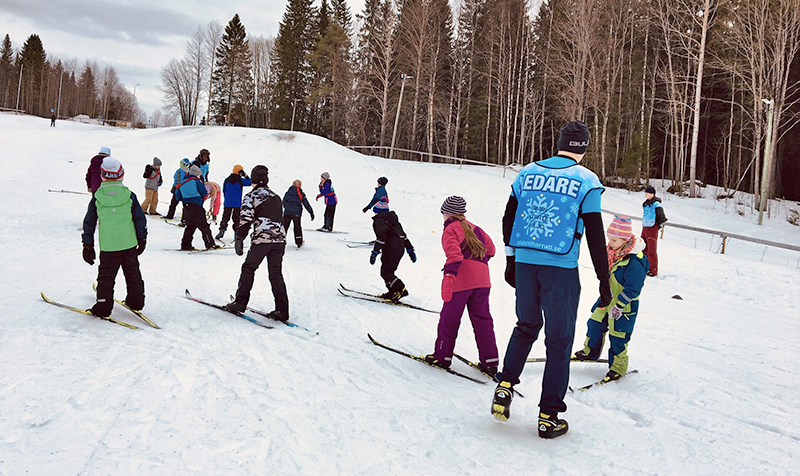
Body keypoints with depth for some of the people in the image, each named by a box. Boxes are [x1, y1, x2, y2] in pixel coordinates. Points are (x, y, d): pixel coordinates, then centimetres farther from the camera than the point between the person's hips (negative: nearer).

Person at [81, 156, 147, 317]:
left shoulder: (97, 198, 0)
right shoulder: (129, 195, 0)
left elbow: (89, 222, 5)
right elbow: (140, 218, 4)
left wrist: (88, 245, 13)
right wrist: (142, 239, 14)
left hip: (108, 245, -1)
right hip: (129, 243, 1)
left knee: (106, 275, 7)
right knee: (132, 271, 15)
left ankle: (103, 306, 6)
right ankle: (136, 301, 22)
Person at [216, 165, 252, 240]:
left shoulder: (227, 180, 4)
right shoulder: (240, 180, -9)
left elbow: (224, 191, 13)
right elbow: (249, 183, 4)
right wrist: (245, 176, 8)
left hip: (227, 203, 3)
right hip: (237, 204, -3)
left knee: (225, 217, 9)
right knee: (236, 219, 6)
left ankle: (222, 230, 0)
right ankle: (237, 234, 7)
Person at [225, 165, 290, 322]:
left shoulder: (251, 196, 1)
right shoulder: (276, 197, 20)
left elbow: (246, 219, -8)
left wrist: (239, 239, -7)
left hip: (261, 239, -5)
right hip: (280, 239, 5)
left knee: (248, 268, 11)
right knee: (276, 274, 7)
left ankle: (240, 303, 13)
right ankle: (282, 311, 1)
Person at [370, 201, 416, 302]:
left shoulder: (379, 220, -7)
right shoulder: (393, 219, 21)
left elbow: (381, 237, -20)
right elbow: (403, 235, 23)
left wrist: (375, 252, -21)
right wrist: (410, 249, 27)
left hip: (391, 250, -9)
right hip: (400, 249, 9)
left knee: (386, 273, -8)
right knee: (388, 271, 16)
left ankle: (401, 289, -17)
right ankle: (392, 292, 15)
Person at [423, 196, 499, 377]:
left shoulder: (450, 230, -1)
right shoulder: (474, 228, 19)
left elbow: (454, 254, -18)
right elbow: (490, 248, 24)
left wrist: (448, 277, -27)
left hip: (461, 281, -6)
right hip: (482, 280, 6)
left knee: (449, 319, 6)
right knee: (482, 320, 10)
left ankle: (442, 356, 15)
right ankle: (490, 362, 10)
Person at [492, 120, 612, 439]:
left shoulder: (528, 172, 8)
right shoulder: (586, 181, -4)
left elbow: (508, 219, 12)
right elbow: (595, 235, -6)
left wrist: (510, 261, 22)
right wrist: (604, 281, 1)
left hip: (524, 265, 4)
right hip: (561, 270, -4)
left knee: (526, 326, 24)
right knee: (559, 340, 6)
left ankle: (505, 384, 9)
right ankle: (549, 416, 11)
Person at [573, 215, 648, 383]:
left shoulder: (634, 261, -27)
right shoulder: (612, 251, -1)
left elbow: (632, 288, -24)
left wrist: (618, 305, -22)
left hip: (624, 304, -8)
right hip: (607, 298, 8)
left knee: (618, 336, 2)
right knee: (595, 324, 17)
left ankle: (618, 367, 18)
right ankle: (590, 351, 39)